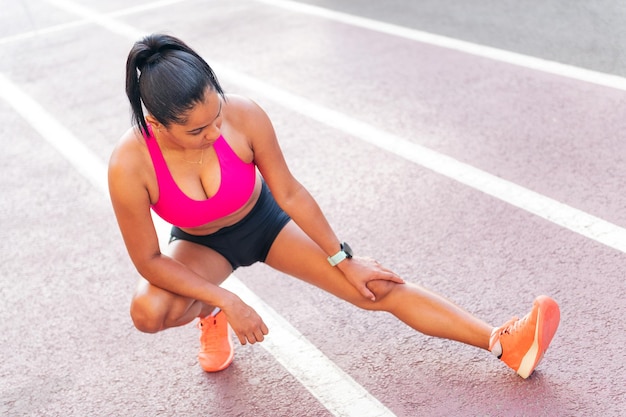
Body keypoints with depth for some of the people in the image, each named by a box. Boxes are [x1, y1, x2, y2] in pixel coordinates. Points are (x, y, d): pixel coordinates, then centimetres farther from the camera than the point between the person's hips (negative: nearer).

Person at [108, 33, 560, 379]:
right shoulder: (129, 165, -33)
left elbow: (290, 194, -18)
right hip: (201, 244, 0)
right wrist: (227, 301, -24)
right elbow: (149, 261, -22)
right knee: (149, 311, -30)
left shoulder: (244, 115, -31)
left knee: (379, 288, -8)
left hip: (264, 219, 0)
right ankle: (211, 317, 6)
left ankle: (505, 343, -3)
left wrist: (345, 261, -9)